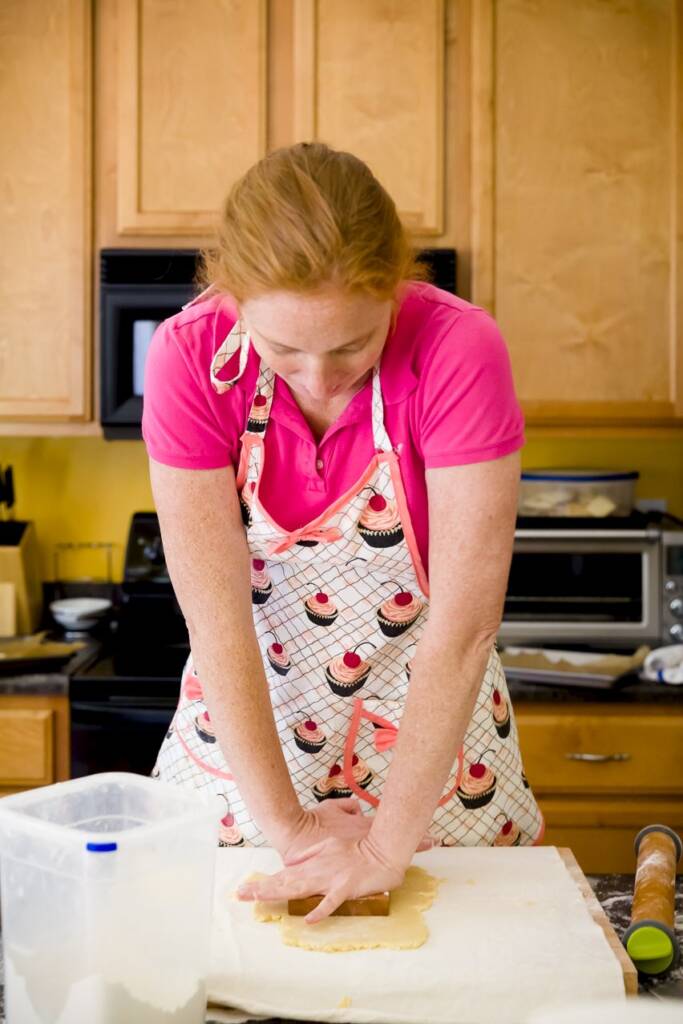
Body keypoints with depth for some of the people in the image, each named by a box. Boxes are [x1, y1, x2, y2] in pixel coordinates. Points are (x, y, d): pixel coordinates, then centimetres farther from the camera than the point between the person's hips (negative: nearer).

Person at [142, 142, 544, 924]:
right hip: (245, 735, 1)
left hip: (431, 737, -1)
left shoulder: (458, 347, -25)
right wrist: (285, 824, -22)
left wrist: (387, 842, -27)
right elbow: (216, 616, -21)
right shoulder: (191, 355, -20)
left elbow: (464, 624, -26)